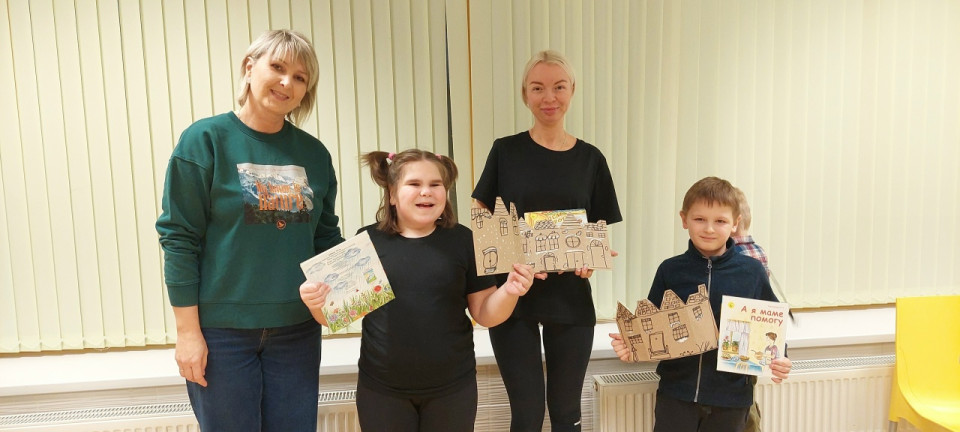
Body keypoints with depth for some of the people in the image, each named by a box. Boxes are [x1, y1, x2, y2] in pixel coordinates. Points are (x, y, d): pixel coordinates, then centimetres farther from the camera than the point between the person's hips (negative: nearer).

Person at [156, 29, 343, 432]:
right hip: (221, 330, -3)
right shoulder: (205, 140, -7)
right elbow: (179, 239, -8)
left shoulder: (314, 153, 4)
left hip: (297, 329, 4)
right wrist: (187, 332, -9)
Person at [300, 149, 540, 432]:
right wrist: (316, 303, -21)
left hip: (452, 388, 1)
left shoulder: (463, 240, -3)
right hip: (381, 390, 0)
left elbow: (484, 313, -1)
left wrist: (509, 292, -20)